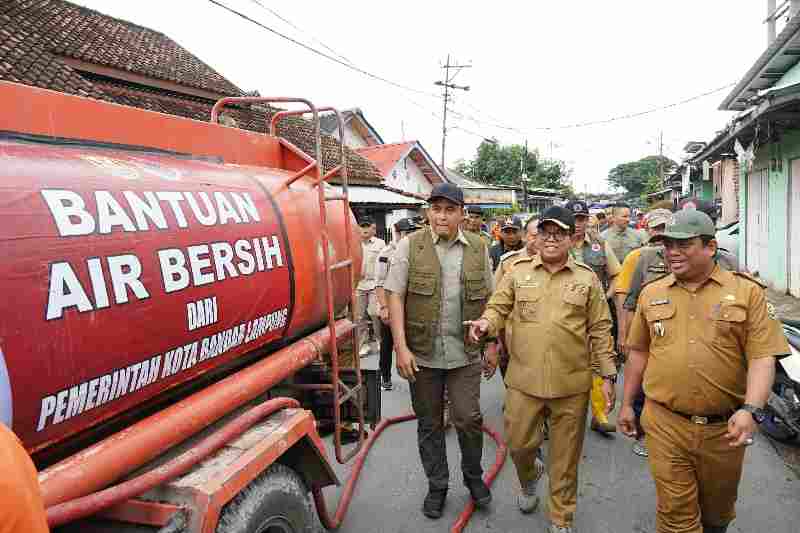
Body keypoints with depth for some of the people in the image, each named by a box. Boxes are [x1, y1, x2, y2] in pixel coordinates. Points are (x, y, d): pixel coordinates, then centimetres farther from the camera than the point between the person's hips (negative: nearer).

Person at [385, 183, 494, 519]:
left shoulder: (478, 248, 3)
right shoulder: (410, 246, -4)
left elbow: (488, 299, 9)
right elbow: (395, 296, -7)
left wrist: (492, 345, 7)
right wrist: (401, 347, -13)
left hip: (465, 353, 1)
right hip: (422, 353, -1)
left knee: (469, 419, 6)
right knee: (429, 424, 13)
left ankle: (473, 476, 34)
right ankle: (437, 485, 33)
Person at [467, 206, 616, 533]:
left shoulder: (587, 278, 2)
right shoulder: (518, 272, 3)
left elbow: (599, 330, 4)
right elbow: (498, 308, 2)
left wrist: (608, 374, 1)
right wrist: (486, 323, -20)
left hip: (571, 385, 0)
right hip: (524, 381, 1)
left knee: (565, 458, 12)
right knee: (518, 444, 11)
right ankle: (529, 476, 47)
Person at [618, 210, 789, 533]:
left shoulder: (747, 292, -4)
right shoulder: (651, 294, 4)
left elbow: (762, 356, -9)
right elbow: (639, 352, 10)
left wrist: (751, 410, -23)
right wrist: (627, 404, 12)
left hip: (725, 428, 0)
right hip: (665, 425, 1)